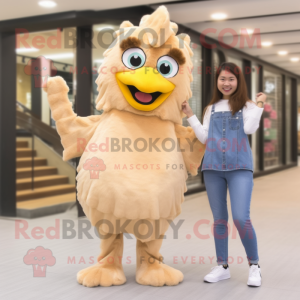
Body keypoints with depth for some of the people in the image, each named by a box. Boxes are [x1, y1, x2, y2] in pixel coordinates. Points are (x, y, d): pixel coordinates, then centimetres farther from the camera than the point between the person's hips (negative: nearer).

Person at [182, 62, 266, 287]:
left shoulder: (246, 106, 8)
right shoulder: (211, 108, 16)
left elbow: (250, 128, -9)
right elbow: (204, 138, 10)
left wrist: (259, 104, -5)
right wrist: (190, 114, 8)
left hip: (240, 167, -3)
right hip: (213, 167, 3)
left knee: (241, 218, -13)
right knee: (219, 219, 7)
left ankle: (254, 266, 4)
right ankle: (222, 266, 17)